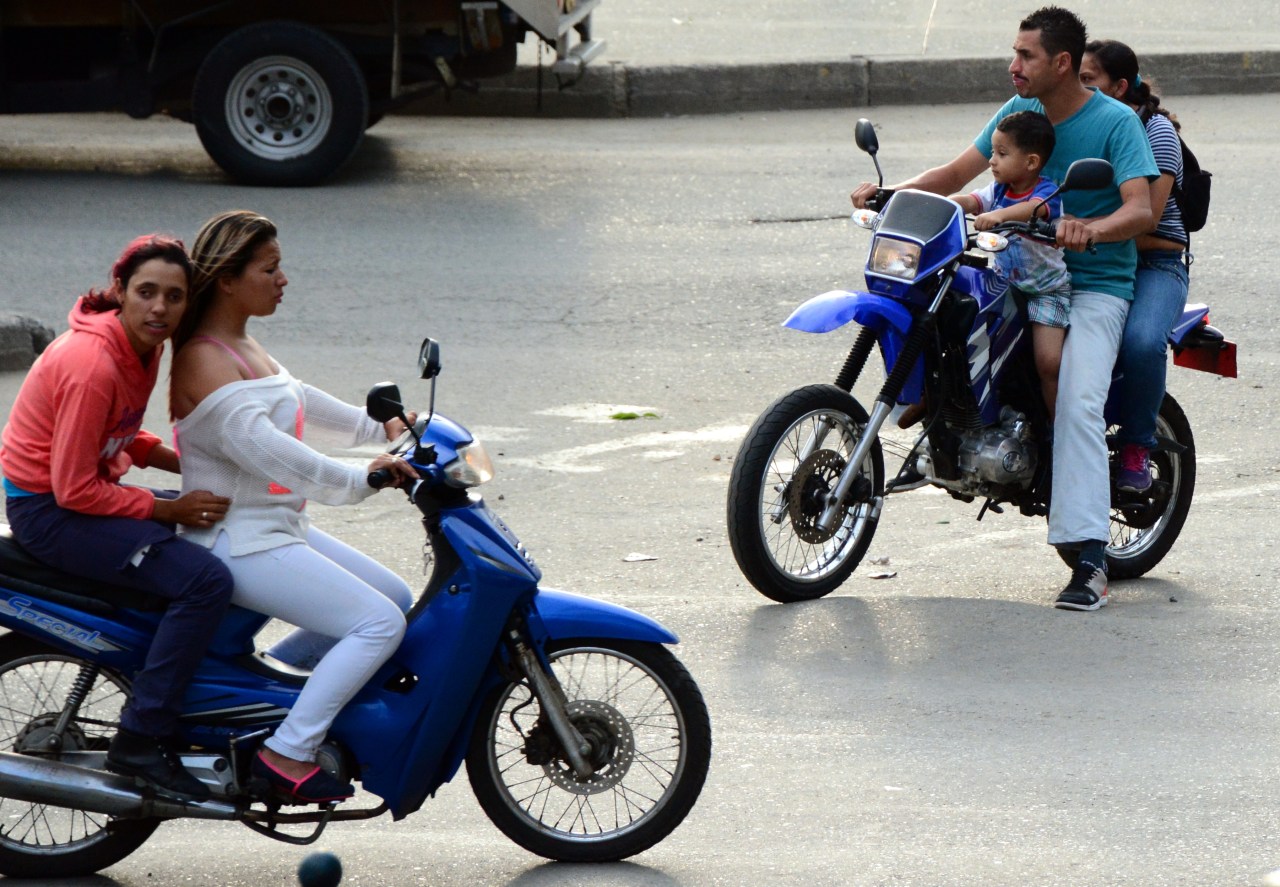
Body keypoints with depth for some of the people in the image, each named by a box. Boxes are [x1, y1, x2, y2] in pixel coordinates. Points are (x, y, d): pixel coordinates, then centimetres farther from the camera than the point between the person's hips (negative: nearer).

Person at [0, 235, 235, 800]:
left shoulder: (144, 346, 2)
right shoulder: (92, 364, -26)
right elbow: (75, 490, -24)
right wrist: (168, 509, -20)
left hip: (84, 491, 10)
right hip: (49, 511, -10)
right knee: (204, 579, -24)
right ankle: (140, 743, -21)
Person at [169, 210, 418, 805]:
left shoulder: (240, 345, 12)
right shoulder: (205, 362, -20)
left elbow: (295, 398, 29)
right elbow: (263, 449, -30)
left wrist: (378, 428, 25)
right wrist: (360, 481, -30)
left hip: (279, 528, 11)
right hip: (238, 544, -11)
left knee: (396, 599, 16)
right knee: (380, 622, -18)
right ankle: (287, 755, -17)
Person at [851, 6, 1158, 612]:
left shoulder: (1116, 121, -10)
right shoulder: (1019, 110, 8)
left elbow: (1141, 209, -23)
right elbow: (956, 175, 8)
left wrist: (1093, 229, -44)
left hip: (1094, 284, -7)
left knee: (1078, 404, -25)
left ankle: (1089, 561, -32)